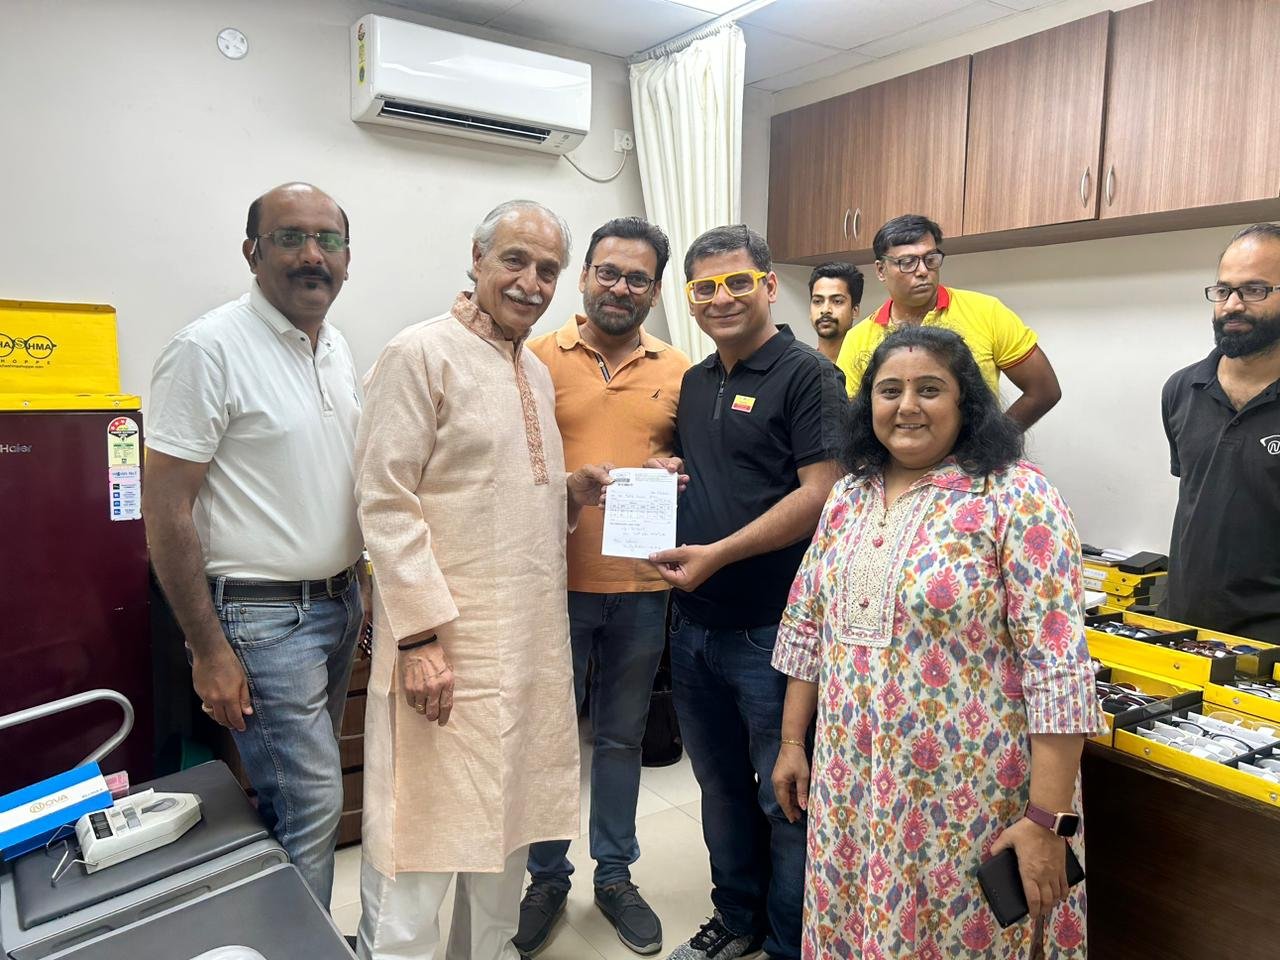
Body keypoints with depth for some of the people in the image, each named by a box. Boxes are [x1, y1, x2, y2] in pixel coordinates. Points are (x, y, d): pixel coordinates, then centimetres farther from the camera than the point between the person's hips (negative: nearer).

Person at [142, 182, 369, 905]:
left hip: (337, 604, 7)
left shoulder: (339, 349, 9)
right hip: (263, 617, -7)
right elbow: (166, 510, -16)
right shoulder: (209, 349, -15)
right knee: (312, 804, -2)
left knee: (306, 787, 18)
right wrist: (208, 650, -15)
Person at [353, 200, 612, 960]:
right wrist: (420, 635, -19)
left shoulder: (537, 371, 14)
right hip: (448, 641, -7)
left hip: (533, 640, 8)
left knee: (507, 816, 18)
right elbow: (386, 504, -14)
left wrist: (573, 493, 2)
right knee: (423, 823, 2)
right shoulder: (422, 354, -8)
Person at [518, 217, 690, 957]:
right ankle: (548, 880, 33)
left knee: (622, 737, 16)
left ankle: (616, 875, 36)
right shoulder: (539, 358, -2)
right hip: (556, 582, -1)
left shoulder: (678, 371, 5)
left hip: (642, 588, 2)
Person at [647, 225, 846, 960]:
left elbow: (821, 494, -18)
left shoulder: (806, 374, -10)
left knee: (784, 797, 9)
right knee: (721, 783, 20)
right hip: (694, 623, 7)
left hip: (771, 627, -7)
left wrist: (717, 554, -21)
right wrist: (666, 474, 0)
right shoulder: (695, 381, 12)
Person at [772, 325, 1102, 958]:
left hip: (969, 801, -5)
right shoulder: (848, 495, 5)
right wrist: (792, 742, 10)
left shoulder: (1017, 498, -14)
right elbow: (806, 630, 10)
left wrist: (1047, 820, -18)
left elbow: (1058, 669, -17)